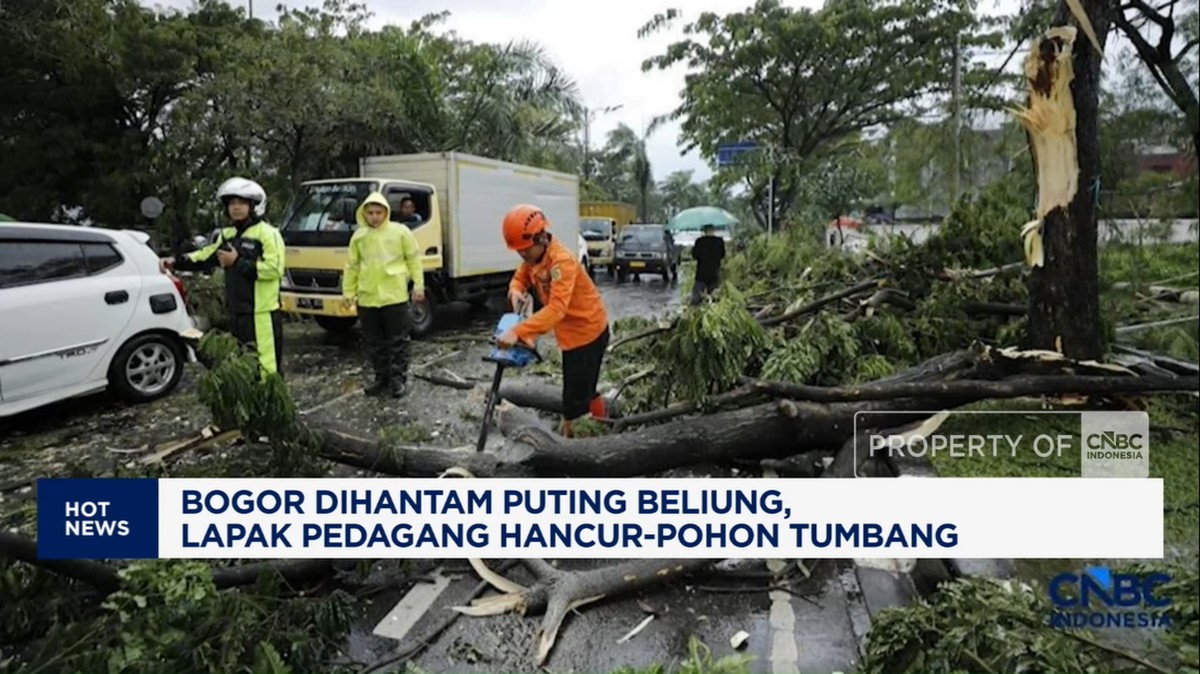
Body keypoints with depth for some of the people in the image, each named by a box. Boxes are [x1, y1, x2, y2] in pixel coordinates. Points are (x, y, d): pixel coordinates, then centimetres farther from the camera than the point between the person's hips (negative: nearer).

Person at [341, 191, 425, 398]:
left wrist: (418, 285, -2)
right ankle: (382, 378, 23)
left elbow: (413, 259, 2)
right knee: (375, 342, 11)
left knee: (398, 340, 3)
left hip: (394, 296, -3)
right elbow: (352, 266, 12)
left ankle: (399, 379, 12)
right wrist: (349, 292, 11)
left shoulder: (400, 231, -1)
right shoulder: (359, 236, 8)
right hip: (367, 298, 4)